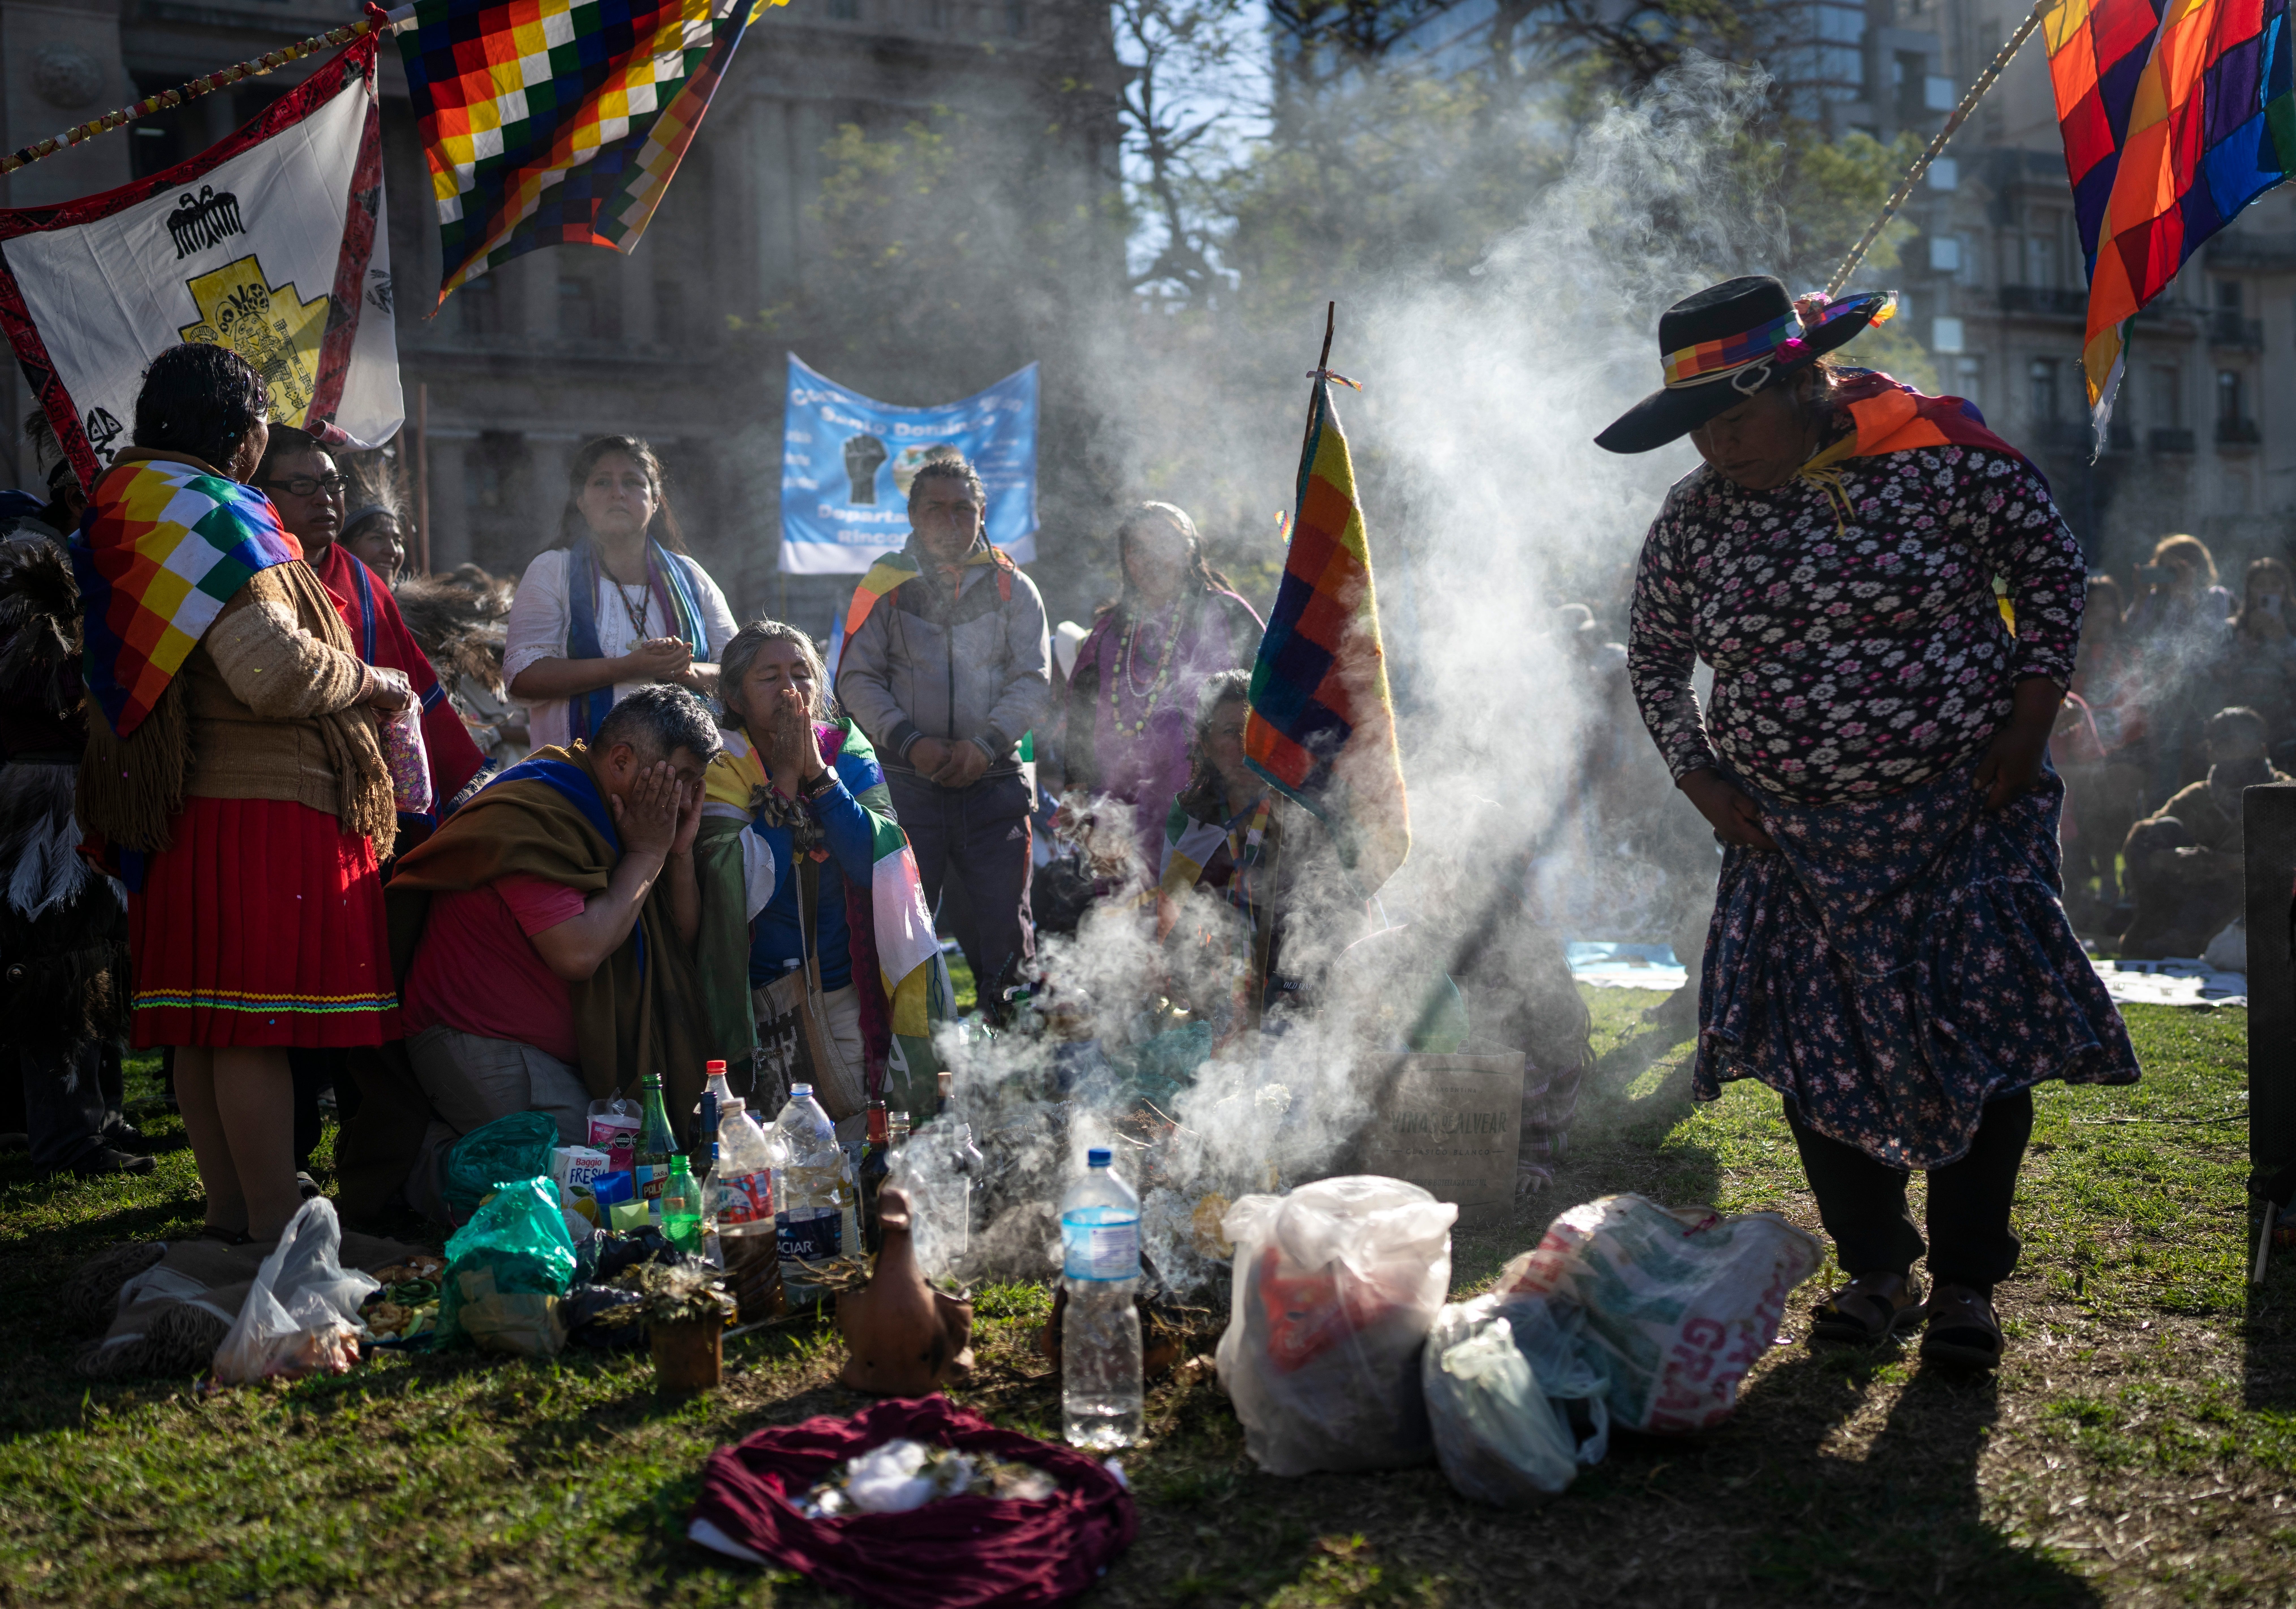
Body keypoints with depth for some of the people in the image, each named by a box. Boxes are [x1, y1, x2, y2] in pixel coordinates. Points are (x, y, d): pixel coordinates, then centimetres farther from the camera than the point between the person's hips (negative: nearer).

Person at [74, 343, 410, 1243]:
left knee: (204, 1024, 11)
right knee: (258, 1028, -7)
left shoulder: (124, 517, 18)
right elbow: (273, 667, -23)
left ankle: (228, 1215, 19)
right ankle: (276, 1234, -4)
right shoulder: (212, 517, -12)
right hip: (258, 807, -10)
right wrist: (374, 682, -6)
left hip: (178, 813, 10)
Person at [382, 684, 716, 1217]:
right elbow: (578, 953, -29)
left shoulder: (607, 815, 9)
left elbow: (684, 941, 12)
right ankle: (434, 1164, -1)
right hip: (481, 1048, -10)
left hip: (574, 1053, 10)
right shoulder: (530, 814, -19)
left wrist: (680, 851, -4)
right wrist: (646, 854, -17)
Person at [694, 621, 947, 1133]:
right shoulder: (720, 772, -5)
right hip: (764, 999, -2)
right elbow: (751, 886, -19)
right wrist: (785, 779, -15)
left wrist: (818, 772, -17)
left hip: (855, 991, 2)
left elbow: (876, 865, -12)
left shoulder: (850, 754, 3)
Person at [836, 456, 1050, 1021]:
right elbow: (857, 679, 3)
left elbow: (1033, 680, 4)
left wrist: (985, 745, -12)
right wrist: (910, 742, -12)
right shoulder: (884, 586, 7)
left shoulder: (1012, 588, 9)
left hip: (993, 781, 1)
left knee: (1002, 923, 1)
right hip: (905, 782, 0)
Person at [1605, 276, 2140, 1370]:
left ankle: (1967, 1282, 14)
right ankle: (1875, 1270, 19)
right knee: (1820, 1043, 3)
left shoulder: (1939, 452, -11)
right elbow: (1655, 662, 12)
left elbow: (2049, 561, 1)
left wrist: (2030, 719, -6)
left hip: (1961, 811, -2)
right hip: (1791, 832, 3)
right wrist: (1702, 779, 1)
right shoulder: (1692, 523, -2)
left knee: (1987, 1032, -1)